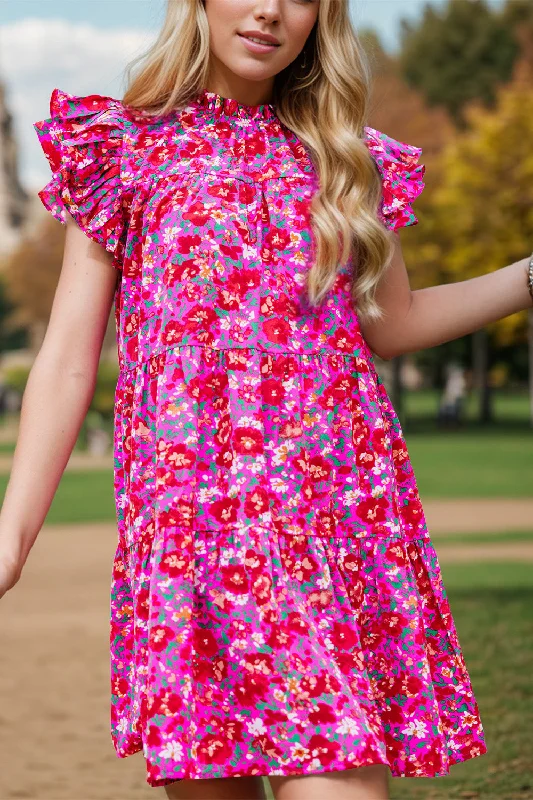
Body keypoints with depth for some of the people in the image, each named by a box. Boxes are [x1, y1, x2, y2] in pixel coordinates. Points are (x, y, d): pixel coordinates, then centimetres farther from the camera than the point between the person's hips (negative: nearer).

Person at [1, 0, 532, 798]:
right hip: (190, 518, -1)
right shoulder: (123, 145, 8)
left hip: (337, 515, 2)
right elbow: (68, 362, 4)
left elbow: (390, 323, 28)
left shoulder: (344, 158, 15)